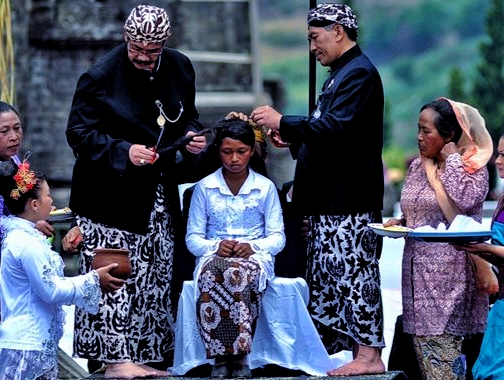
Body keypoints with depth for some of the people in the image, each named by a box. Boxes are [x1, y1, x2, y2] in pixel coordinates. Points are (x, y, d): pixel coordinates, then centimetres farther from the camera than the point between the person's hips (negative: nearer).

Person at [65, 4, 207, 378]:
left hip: (159, 196, 6)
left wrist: (192, 137, -3)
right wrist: (123, 152, -23)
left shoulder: (179, 68, 4)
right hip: (112, 197, -6)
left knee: (155, 280, 9)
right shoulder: (101, 77, -12)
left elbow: (187, 117, 19)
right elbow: (79, 133, -11)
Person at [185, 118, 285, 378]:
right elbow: (192, 238, 8)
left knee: (238, 273, -40)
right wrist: (215, 246, -14)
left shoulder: (266, 187, 9)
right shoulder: (204, 188, 11)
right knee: (210, 276, -39)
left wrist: (252, 246, -15)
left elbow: (277, 237, 6)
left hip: (254, 256, -1)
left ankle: (238, 356, -34)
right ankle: (220, 357, -33)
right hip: (214, 256, 1)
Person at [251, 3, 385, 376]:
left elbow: (336, 128, -24)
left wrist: (282, 121, -18)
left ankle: (369, 355, -5)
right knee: (323, 275, 13)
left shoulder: (359, 73, -12)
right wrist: (292, 138, 13)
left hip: (349, 200, -11)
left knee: (353, 273, -9)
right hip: (330, 200, 11)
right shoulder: (341, 74, 20)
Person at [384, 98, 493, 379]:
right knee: (424, 353, 5)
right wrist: (398, 223, 3)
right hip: (418, 270, 6)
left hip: (448, 273, -6)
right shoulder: (417, 166, 12)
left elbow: (456, 219, -19)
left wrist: (434, 171, -12)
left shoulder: (472, 167, -6)